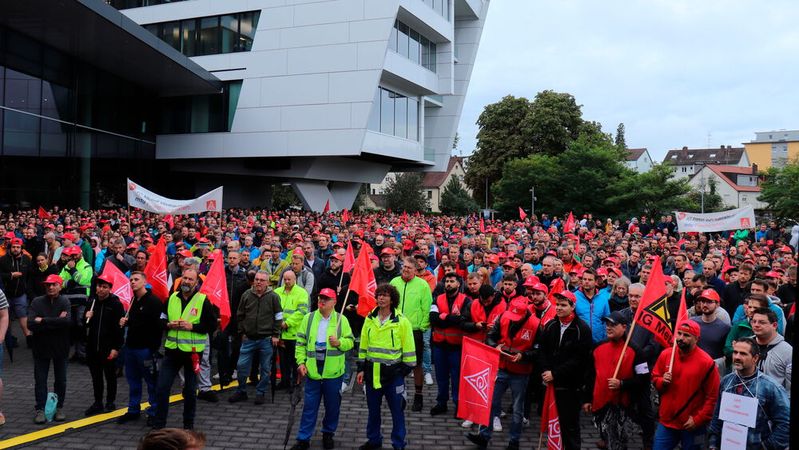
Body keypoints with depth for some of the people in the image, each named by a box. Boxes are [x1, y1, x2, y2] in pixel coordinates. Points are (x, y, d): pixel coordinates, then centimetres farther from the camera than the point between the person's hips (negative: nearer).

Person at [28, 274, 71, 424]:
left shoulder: (64, 302, -8)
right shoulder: (37, 302, -5)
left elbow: (67, 321, -25)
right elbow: (31, 324, -17)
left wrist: (43, 321, -19)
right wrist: (56, 322, -20)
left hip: (60, 347, 0)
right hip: (41, 347, 1)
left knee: (61, 380, 11)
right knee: (40, 380, 6)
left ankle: (59, 407, 25)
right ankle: (40, 409, 16)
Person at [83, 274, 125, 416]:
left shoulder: (116, 304, -10)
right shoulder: (92, 301, 7)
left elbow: (119, 328, -12)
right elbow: (86, 324, 19)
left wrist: (116, 348, -16)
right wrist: (87, 318, -5)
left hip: (109, 348, -5)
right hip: (92, 347, 5)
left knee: (110, 376, 8)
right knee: (96, 376, 12)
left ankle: (110, 402, 19)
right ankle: (97, 403, 22)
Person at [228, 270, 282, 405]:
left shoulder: (273, 297, -4)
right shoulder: (246, 295, 2)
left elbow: (278, 317, -1)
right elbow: (240, 315, 11)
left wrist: (275, 335, -4)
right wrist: (241, 332, 8)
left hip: (266, 339, -2)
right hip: (248, 338, 2)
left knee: (265, 368, 7)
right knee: (242, 366, 4)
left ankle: (260, 393, 21)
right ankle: (241, 392, 21)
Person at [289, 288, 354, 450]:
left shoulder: (341, 320, 0)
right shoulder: (308, 318, 4)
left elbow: (350, 341, 3)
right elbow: (300, 342, 6)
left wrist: (339, 342, -17)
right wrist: (301, 362, -2)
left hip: (333, 372, 0)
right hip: (312, 370, 1)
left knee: (332, 406, 11)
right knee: (309, 406, 6)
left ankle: (328, 434, 31)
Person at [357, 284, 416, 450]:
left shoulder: (402, 322, -8)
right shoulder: (369, 319, 4)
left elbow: (408, 348, -5)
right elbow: (363, 345, 11)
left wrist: (406, 369, -6)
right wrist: (361, 368, 8)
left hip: (393, 372, -4)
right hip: (372, 371, 4)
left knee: (397, 410, 4)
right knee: (373, 409, 15)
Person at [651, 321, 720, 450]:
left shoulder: (706, 362, -13)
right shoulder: (665, 354, 0)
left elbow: (712, 397, -10)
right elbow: (654, 378, 13)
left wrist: (698, 420, -12)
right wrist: (662, 381, -10)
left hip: (692, 426, -3)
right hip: (666, 421, 4)